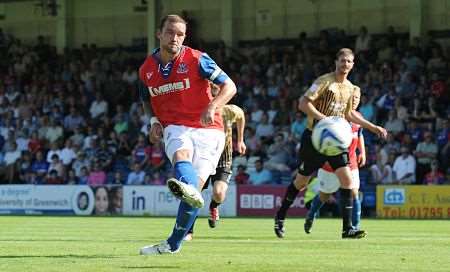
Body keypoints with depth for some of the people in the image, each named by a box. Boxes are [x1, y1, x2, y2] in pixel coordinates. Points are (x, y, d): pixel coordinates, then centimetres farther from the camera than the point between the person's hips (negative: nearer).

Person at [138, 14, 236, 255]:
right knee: (181, 155, -33)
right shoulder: (146, 70, 7)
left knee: (195, 184, -12)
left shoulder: (196, 60, -6)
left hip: (206, 129, -2)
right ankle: (189, 190, -67)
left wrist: (212, 107, -23)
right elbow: (147, 101, 25)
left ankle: (173, 244, -4)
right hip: (175, 128, 2)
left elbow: (229, 86, -5)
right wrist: (154, 121, 4)